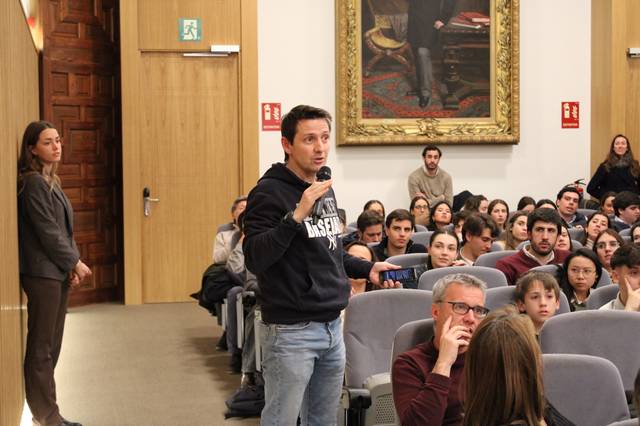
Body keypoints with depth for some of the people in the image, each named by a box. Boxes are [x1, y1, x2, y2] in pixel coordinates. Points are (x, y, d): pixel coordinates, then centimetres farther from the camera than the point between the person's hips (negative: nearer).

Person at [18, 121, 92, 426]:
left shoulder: (51, 182, 16)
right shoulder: (33, 183, -11)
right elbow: (47, 231, -15)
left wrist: (72, 265, 5)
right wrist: (75, 262, -7)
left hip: (58, 273, 9)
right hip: (42, 272, -9)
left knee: (50, 347, 12)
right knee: (41, 348, -4)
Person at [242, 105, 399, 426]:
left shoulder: (325, 189, 14)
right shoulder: (269, 192, -12)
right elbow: (255, 259, -23)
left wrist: (367, 269, 13)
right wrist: (297, 215, -29)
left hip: (332, 326, 8)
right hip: (291, 330, -8)